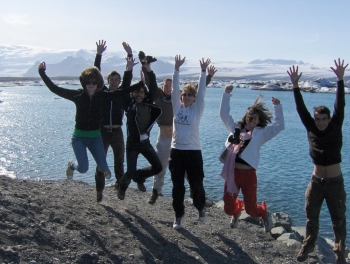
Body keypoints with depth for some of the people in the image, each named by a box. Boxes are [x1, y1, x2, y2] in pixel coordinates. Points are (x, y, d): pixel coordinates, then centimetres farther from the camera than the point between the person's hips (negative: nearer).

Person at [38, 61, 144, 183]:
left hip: (95, 137, 2)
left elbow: (123, 91, -5)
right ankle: (71, 165, 28)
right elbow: (54, 88, -7)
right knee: (83, 168, -10)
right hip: (79, 136, -2)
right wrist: (42, 73, -11)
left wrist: (142, 83, -9)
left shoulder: (103, 96, -3)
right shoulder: (77, 95, -7)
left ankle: (104, 168, 41)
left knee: (104, 168, 0)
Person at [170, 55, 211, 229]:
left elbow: (202, 91, -11)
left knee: (196, 185, 8)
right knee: (177, 186, 6)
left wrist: (203, 72, -17)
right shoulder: (177, 107, 3)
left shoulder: (197, 109, -1)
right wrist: (177, 69, -12)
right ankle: (178, 216, 20)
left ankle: (200, 208, 36)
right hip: (176, 151, 2)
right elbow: (174, 88, -4)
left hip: (193, 151, -2)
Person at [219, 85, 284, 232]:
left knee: (251, 210, 3)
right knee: (228, 208, 6)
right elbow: (224, 114, 14)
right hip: (232, 173, 3)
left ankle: (264, 213, 39)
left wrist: (277, 107, -5)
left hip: (249, 174, -2)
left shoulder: (261, 133, 5)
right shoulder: (236, 128, 12)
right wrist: (226, 94, 8)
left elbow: (280, 126, -2)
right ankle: (237, 210, 45)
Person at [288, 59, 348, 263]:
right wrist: (295, 85, -17)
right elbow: (301, 109, -9)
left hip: (335, 182, -2)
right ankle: (308, 245, 32)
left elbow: (340, 106, -15)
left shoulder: (336, 128, -6)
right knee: (311, 217, 13)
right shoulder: (311, 129, -3)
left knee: (339, 219, 9)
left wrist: (340, 80, -23)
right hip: (316, 181, 2)